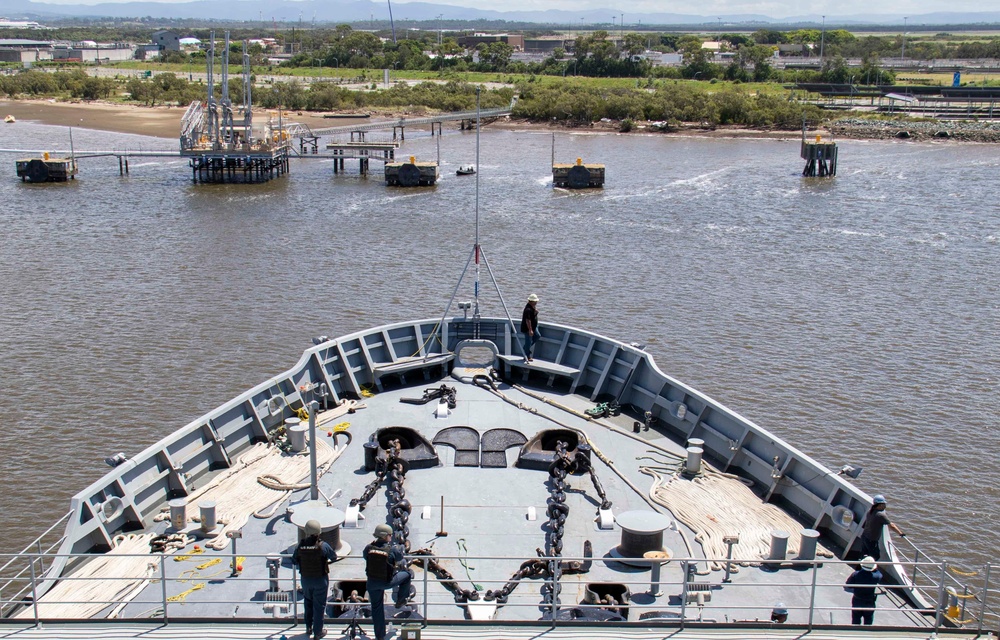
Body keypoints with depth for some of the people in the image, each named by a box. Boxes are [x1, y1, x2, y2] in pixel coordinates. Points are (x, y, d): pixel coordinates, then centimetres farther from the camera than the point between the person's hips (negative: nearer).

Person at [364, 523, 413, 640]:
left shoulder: (369, 548, -9)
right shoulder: (392, 550, -16)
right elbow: (400, 557, 3)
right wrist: (399, 548, 23)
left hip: (372, 582, 3)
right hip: (387, 582, -3)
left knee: (376, 607, 20)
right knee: (407, 574, 20)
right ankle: (400, 601, 32)